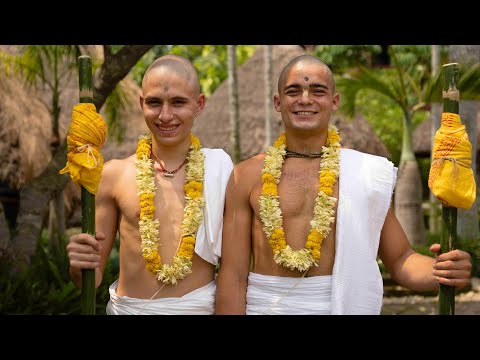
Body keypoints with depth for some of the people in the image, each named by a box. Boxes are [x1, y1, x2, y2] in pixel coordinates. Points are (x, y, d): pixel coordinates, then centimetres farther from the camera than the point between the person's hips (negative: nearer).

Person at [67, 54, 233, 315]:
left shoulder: (220, 173, -7)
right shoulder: (114, 175, -4)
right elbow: (92, 279, 1)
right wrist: (78, 266, -18)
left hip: (200, 306, -1)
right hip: (127, 308, 1)